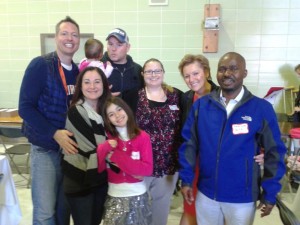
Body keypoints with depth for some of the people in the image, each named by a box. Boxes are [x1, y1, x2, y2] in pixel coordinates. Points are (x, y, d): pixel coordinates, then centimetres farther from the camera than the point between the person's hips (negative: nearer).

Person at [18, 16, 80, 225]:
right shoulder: (40, 65, -10)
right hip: (46, 148, -5)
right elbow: (25, 107, -15)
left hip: (71, 148, 5)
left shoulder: (78, 71, 7)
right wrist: (54, 133, -23)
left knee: (64, 208, 16)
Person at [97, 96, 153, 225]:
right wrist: (104, 147, -23)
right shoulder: (107, 138, -1)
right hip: (115, 197, 1)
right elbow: (98, 168, -6)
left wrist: (116, 156, -19)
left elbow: (148, 169, -14)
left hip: (138, 196, -1)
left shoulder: (143, 137, -7)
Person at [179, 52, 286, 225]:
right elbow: (189, 144, -1)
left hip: (243, 199, -1)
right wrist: (186, 179, -3)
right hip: (206, 194, 2)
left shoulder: (262, 108, -9)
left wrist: (270, 193, -5)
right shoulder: (201, 105, -4)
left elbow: (274, 152, -5)